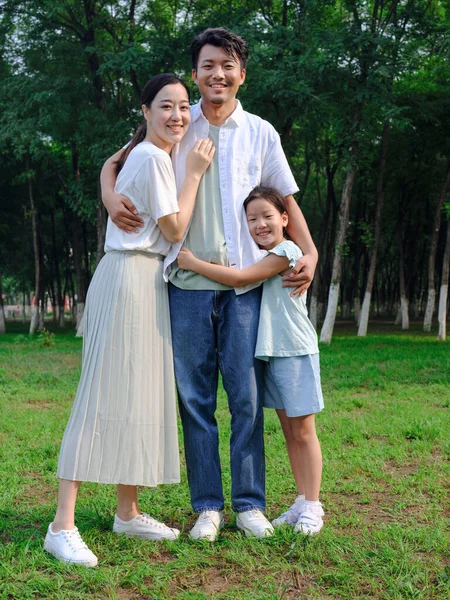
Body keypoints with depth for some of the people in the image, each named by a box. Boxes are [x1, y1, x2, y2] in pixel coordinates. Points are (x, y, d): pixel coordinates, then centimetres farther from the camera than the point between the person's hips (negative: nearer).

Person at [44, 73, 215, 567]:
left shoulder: (145, 154, 19)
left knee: (140, 394, 10)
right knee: (104, 396, -13)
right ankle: (62, 526, -11)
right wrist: (193, 174, -7)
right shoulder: (154, 159, -11)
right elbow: (174, 230, -12)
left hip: (146, 281, 10)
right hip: (129, 279, -10)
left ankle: (128, 512, 19)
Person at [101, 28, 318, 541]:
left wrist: (309, 252, -1)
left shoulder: (260, 132, 10)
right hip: (189, 283, 0)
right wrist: (111, 196, -10)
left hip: (245, 283, 0)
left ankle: (249, 503, 12)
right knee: (194, 398, 3)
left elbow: (285, 200, 13)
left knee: (247, 397, 1)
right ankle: (206, 505, 13)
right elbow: (115, 161, 13)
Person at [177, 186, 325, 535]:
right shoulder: (262, 257, 13)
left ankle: (312, 507, 9)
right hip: (270, 352, 8)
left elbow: (241, 278, -20)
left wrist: (193, 263, -15)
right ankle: (301, 502, 21)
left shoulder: (286, 251, -14)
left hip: (296, 352, -8)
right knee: (289, 431, 12)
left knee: (303, 431, 0)